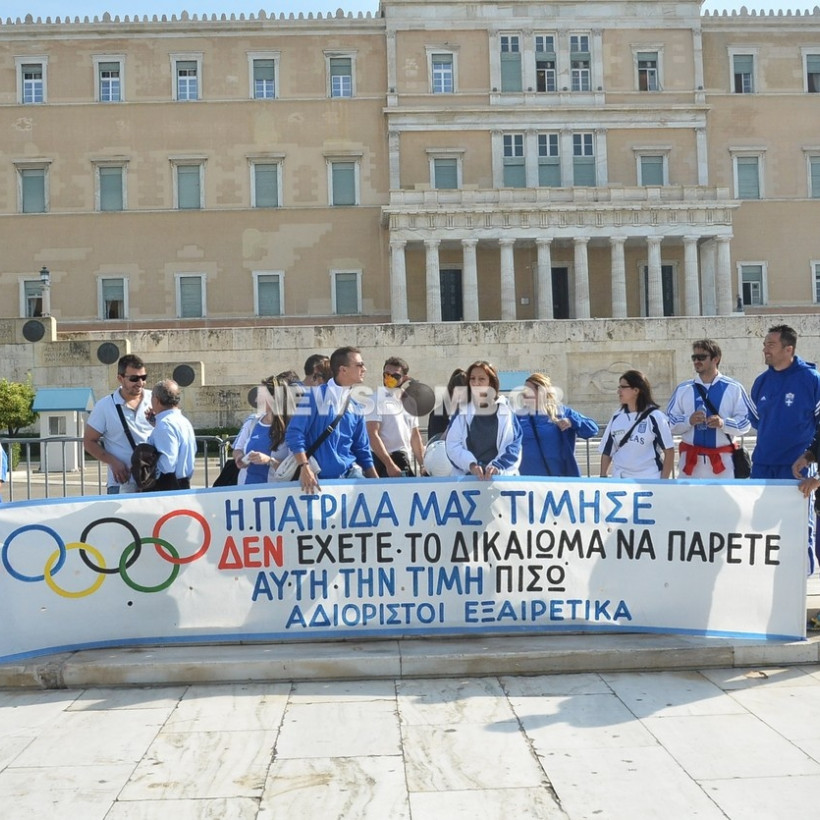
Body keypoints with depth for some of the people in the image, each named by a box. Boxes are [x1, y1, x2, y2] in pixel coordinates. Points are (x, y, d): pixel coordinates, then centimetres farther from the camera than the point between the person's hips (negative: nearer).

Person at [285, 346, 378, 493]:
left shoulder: (356, 406, 11)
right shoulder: (315, 396, -5)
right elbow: (294, 433, -12)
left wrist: (377, 482, 9)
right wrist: (305, 467, -22)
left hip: (351, 473, 4)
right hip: (320, 477, -4)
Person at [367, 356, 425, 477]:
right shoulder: (377, 400, -8)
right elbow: (373, 435, -16)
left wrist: (423, 464, 12)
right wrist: (390, 465, -22)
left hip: (405, 462, 7)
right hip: (382, 461, -7)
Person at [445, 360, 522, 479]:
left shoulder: (506, 409, 5)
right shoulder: (461, 410, 6)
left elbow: (514, 444, -1)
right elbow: (453, 444, -2)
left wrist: (497, 466, -16)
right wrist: (471, 464, -18)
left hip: (501, 475, 0)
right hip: (468, 476, 0)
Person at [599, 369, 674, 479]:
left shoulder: (654, 417, -8)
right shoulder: (617, 417, 7)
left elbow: (669, 450, -7)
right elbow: (607, 451, 13)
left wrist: (664, 481, -10)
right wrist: (603, 476, 7)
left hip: (649, 481, -5)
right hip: (621, 479, 5)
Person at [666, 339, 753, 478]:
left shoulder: (733, 388, 2)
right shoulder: (683, 389, 7)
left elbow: (745, 421, 0)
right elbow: (670, 422, 4)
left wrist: (723, 423, -18)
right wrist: (688, 421, -15)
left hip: (722, 459, -2)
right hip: (691, 458, 2)